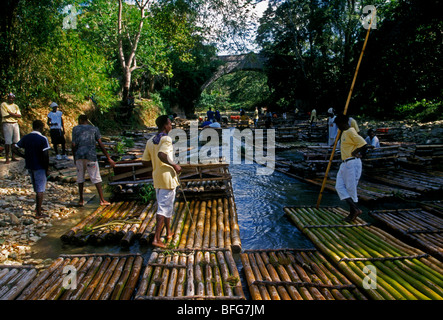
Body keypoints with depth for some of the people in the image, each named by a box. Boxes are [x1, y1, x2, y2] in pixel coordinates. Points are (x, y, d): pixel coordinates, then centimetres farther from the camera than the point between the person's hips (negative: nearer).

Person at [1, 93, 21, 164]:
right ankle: (7, 158, -3)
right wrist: (15, 114, -4)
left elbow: (19, 116, 2)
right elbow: (5, 115, -9)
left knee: (15, 141, 6)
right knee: (8, 142, -7)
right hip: (7, 124, -5)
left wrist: (11, 113, -9)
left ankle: (13, 156, 15)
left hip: (15, 124, 5)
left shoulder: (16, 106, 15)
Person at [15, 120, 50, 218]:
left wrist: (24, 156, 10)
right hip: (39, 167, -6)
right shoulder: (43, 139, -13)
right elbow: (46, 155, -17)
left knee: (36, 188, 22)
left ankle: (38, 207, 33)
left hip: (29, 166, 6)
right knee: (40, 190, 0)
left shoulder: (26, 138, 4)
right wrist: (47, 169, -10)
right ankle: (38, 213, 3)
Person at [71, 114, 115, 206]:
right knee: (96, 178, 1)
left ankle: (81, 200, 18)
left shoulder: (75, 129, 8)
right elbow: (101, 145, 1)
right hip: (91, 156, -1)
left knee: (80, 178, 13)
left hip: (79, 156, 1)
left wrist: (74, 158, 15)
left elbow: (74, 145, 3)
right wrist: (109, 158, 1)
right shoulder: (94, 129, 7)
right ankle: (102, 200, -2)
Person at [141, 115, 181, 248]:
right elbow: (161, 154, -30)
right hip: (167, 176, -8)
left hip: (156, 177, 8)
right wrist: (174, 165, -20)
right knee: (165, 207, -3)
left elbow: (145, 161, 10)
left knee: (162, 205, 19)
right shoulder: (166, 139, -12)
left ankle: (169, 232, 34)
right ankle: (156, 238, -6)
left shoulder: (150, 141, 10)